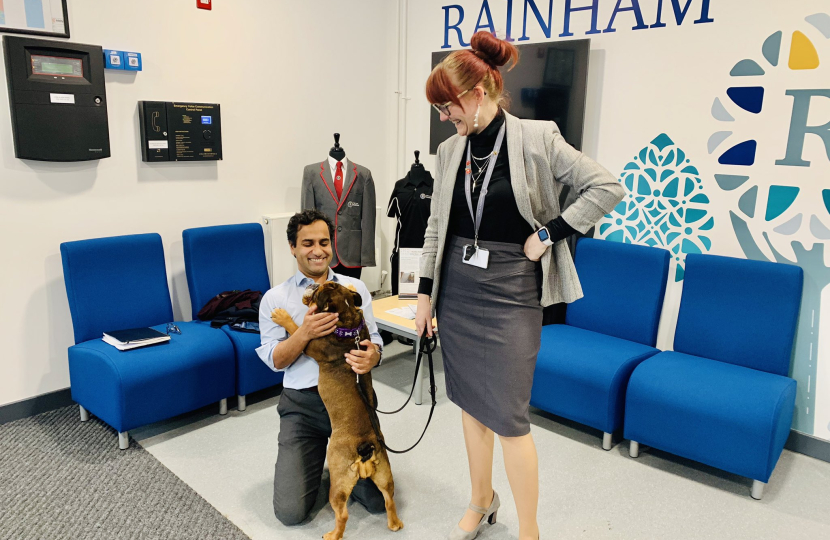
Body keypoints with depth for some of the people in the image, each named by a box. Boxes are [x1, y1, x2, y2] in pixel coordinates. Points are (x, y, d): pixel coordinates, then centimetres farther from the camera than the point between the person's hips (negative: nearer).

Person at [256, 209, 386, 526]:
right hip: (302, 404, 0)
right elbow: (274, 360, -1)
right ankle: (313, 458, 24)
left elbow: (374, 341, 3)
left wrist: (371, 357, -22)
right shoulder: (275, 298, 4)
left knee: (378, 499, -6)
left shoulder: (355, 288, 7)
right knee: (290, 511, -7)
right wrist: (305, 333, -21)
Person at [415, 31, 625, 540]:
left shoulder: (537, 139, -8)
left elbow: (607, 187, -8)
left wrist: (549, 233, -12)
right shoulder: (451, 150, 7)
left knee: (508, 416, -2)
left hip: (511, 293, -5)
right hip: (457, 290, 5)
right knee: (470, 402, 15)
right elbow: (437, 225, 12)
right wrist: (426, 292, 12)